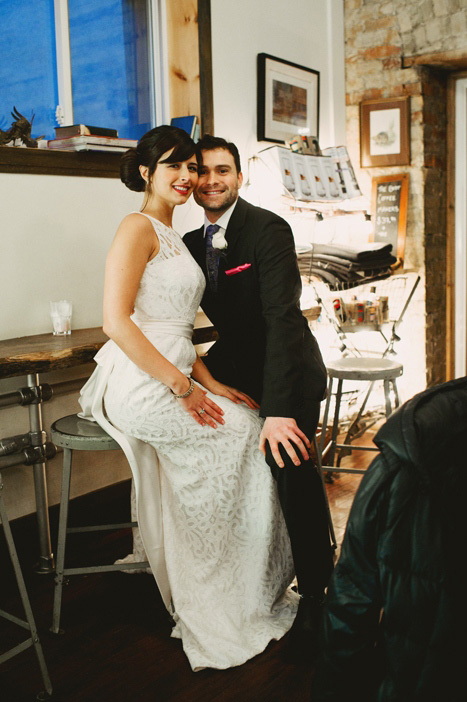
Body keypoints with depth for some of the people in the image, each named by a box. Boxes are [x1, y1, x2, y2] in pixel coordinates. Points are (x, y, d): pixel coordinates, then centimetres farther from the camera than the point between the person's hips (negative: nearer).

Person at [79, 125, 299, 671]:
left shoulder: (171, 237, 20)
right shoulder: (138, 227, -10)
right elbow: (116, 321, -20)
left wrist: (208, 382, 5)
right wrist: (182, 386, -20)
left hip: (171, 377, 9)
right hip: (142, 386, -9)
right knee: (248, 428, -1)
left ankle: (203, 605, 20)